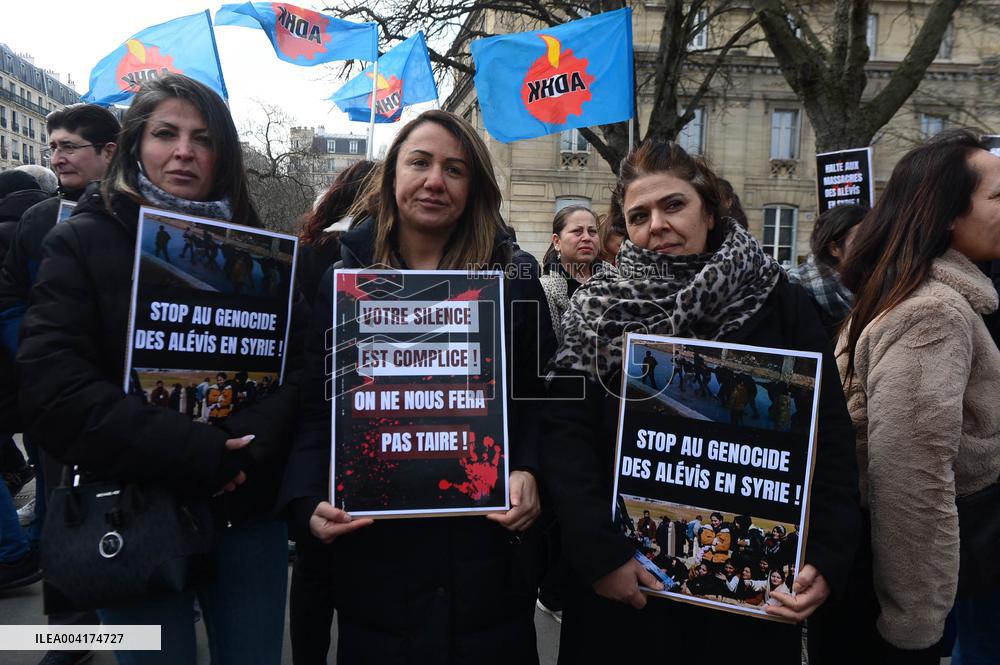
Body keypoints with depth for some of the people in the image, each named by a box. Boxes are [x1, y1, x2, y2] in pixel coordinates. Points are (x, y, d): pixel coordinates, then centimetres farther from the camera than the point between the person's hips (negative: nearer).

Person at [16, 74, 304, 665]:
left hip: (249, 511, 3)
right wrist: (199, 457, -20)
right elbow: (52, 389, -13)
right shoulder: (81, 244, -2)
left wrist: (247, 448, -19)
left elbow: (300, 364, -1)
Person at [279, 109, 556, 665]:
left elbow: (536, 397, 3)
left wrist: (528, 470, -14)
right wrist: (307, 501, -12)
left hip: (487, 542, 1)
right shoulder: (341, 276, 1)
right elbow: (315, 408, 1)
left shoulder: (514, 276, 1)